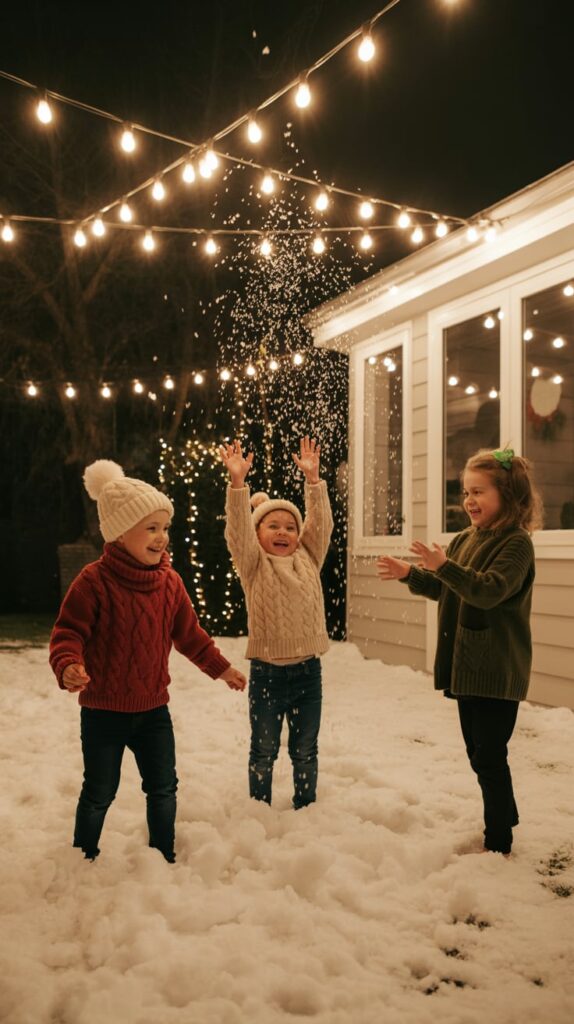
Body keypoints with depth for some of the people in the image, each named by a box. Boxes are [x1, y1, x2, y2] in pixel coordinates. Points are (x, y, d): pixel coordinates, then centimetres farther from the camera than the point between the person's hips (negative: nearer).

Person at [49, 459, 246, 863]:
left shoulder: (170, 582, 0)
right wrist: (68, 666, -38)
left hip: (153, 708, 5)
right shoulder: (95, 581, -19)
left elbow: (189, 633, 11)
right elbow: (68, 632, -18)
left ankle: (164, 856, 33)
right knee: (99, 792, 9)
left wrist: (220, 667, 15)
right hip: (103, 710, -5)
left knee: (163, 787, 14)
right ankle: (84, 858, 32)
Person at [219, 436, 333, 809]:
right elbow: (238, 531, -18)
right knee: (264, 750, 12)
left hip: (308, 669, 3)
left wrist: (313, 479, -10)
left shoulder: (309, 559, 6)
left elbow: (321, 524, -2)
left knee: (306, 750, 15)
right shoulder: (254, 566, -4)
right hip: (267, 671, -3)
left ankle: (306, 807, 30)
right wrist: (238, 481, -29)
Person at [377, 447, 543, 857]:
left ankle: (499, 843, 11)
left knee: (490, 757, -2)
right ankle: (504, 819, 35)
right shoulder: (464, 540, 10)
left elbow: (489, 590, -28)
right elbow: (442, 589, 19)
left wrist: (443, 566, -37)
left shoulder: (516, 543, -14)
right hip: (466, 666, 8)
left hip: (496, 672, -8)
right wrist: (411, 574, 4)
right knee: (479, 754, 18)